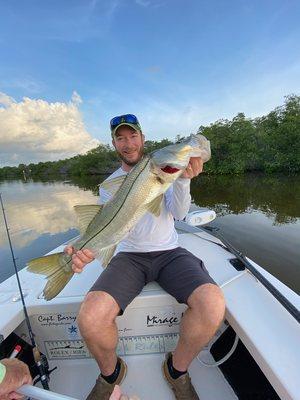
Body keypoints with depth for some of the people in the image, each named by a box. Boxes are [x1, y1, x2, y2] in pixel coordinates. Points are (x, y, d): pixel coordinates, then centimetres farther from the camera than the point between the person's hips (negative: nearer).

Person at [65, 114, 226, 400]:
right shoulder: (109, 184, 7)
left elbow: (179, 213, -6)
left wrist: (183, 179, -23)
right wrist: (86, 249, -24)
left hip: (169, 252, 1)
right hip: (129, 256, 0)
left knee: (213, 305, -25)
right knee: (90, 318, -25)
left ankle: (178, 368, 9)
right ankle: (110, 372, 13)